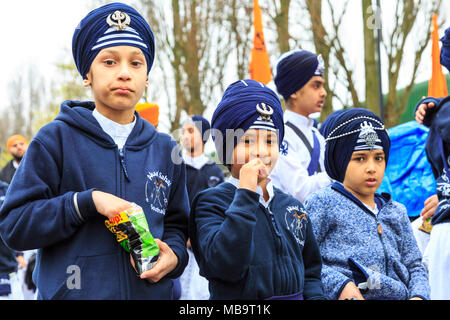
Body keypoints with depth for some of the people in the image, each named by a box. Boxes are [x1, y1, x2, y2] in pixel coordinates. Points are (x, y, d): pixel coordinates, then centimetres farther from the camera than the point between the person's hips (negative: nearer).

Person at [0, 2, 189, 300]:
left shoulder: (165, 150, 8)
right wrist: (87, 202, -17)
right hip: (72, 291, -3)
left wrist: (174, 255, -7)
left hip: (151, 292, 3)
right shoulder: (56, 139, -4)